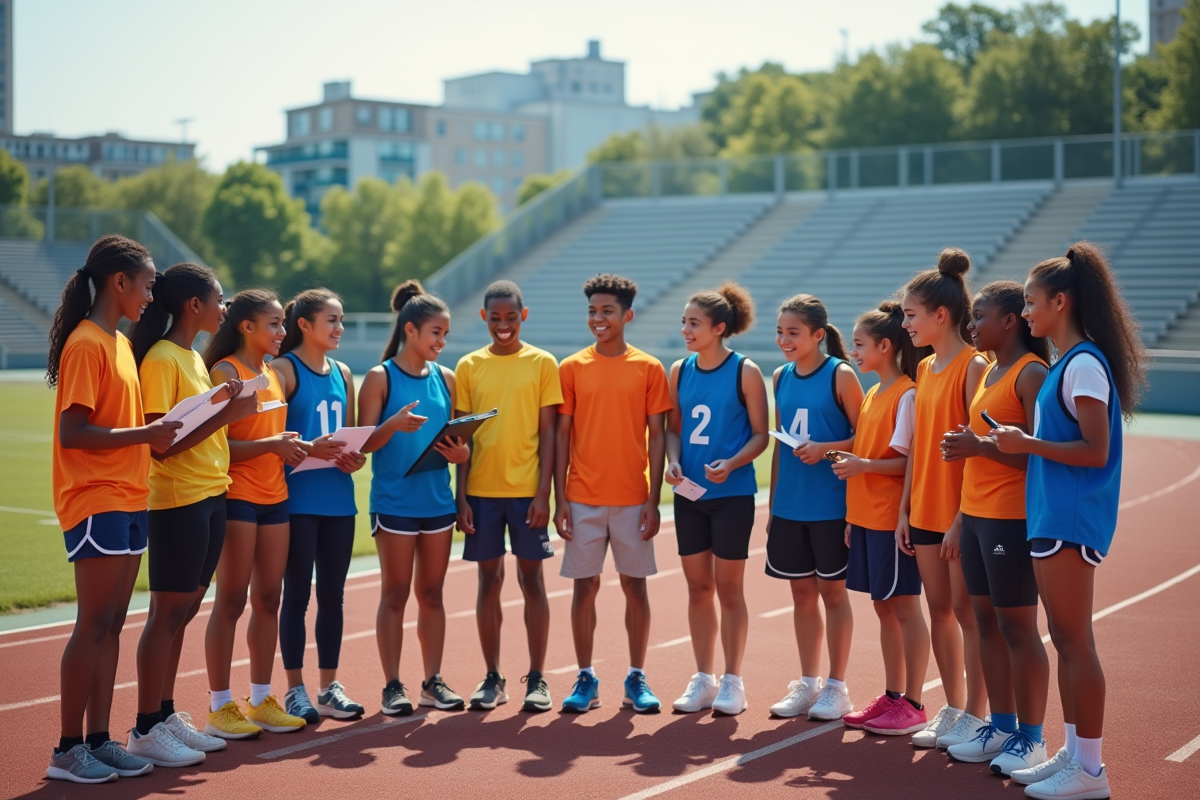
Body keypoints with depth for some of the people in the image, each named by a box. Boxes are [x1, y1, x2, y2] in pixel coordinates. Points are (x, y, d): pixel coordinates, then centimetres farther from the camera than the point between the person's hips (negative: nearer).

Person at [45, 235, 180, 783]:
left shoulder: (120, 343, 16)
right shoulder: (86, 344, -12)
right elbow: (73, 434, -18)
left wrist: (159, 438, 5)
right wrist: (147, 434, -20)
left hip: (128, 499, 9)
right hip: (94, 499, -9)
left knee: (111, 625, 10)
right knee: (94, 625, -5)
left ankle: (99, 740, 16)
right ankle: (67, 749, 4)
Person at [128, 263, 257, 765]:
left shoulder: (194, 359, 16)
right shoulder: (161, 360, -13)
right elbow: (162, 442, -20)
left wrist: (229, 407, 1)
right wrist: (227, 413, -19)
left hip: (210, 496, 9)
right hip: (177, 500, -9)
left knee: (183, 611, 12)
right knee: (168, 612, -4)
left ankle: (166, 715, 20)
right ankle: (145, 731, 3)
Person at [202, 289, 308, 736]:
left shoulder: (273, 374, 15)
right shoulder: (225, 373, -9)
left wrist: (295, 447, 4)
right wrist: (270, 444, -24)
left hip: (274, 497, 7)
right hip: (236, 497, -7)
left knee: (268, 599, 9)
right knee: (231, 601, -3)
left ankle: (261, 698, 19)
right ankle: (219, 705, 5)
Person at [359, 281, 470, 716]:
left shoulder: (445, 378, 9)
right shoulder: (380, 378, -4)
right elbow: (364, 442, -7)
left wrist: (462, 452, -8)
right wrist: (394, 425, -26)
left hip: (438, 499, 4)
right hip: (394, 500, -4)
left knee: (432, 592, 9)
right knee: (395, 593, 2)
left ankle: (433, 681, 17)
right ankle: (392, 685, 8)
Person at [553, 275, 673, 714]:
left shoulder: (649, 368, 1)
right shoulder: (571, 368, 3)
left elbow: (656, 436, 2)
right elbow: (562, 436, 3)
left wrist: (654, 501, -4)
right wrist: (560, 499, -2)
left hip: (633, 498, 0)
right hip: (583, 497, 0)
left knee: (635, 585, 5)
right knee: (585, 586, 4)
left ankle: (636, 679, 15)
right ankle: (586, 679, 14)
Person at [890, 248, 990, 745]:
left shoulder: (974, 367, -13)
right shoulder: (925, 368, 12)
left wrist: (962, 518, -19)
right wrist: (905, 510, 11)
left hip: (960, 514, -8)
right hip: (925, 511, 8)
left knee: (966, 611, 0)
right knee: (939, 610, 12)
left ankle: (975, 716, 10)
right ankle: (952, 709, 23)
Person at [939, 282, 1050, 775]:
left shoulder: (1032, 374, -13)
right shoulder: (988, 372, 15)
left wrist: (980, 446, -21)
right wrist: (965, 446, 3)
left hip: (1011, 518, -9)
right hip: (976, 513, 9)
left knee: (1016, 625, -2)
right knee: (986, 622, 12)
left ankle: (1031, 738, 8)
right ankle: (1001, 727, 22)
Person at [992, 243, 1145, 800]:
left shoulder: (1084, 364, -15)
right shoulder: (1064, 364, 14)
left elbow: (1095, 451, -19)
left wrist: (1026, 443, -16)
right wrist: (1021, 444, 9)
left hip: (1072, 523, -10)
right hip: (1051, 518, 10)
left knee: (1074, 642, -4)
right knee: (1064, 641, 14)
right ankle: (1073, 754, 23)